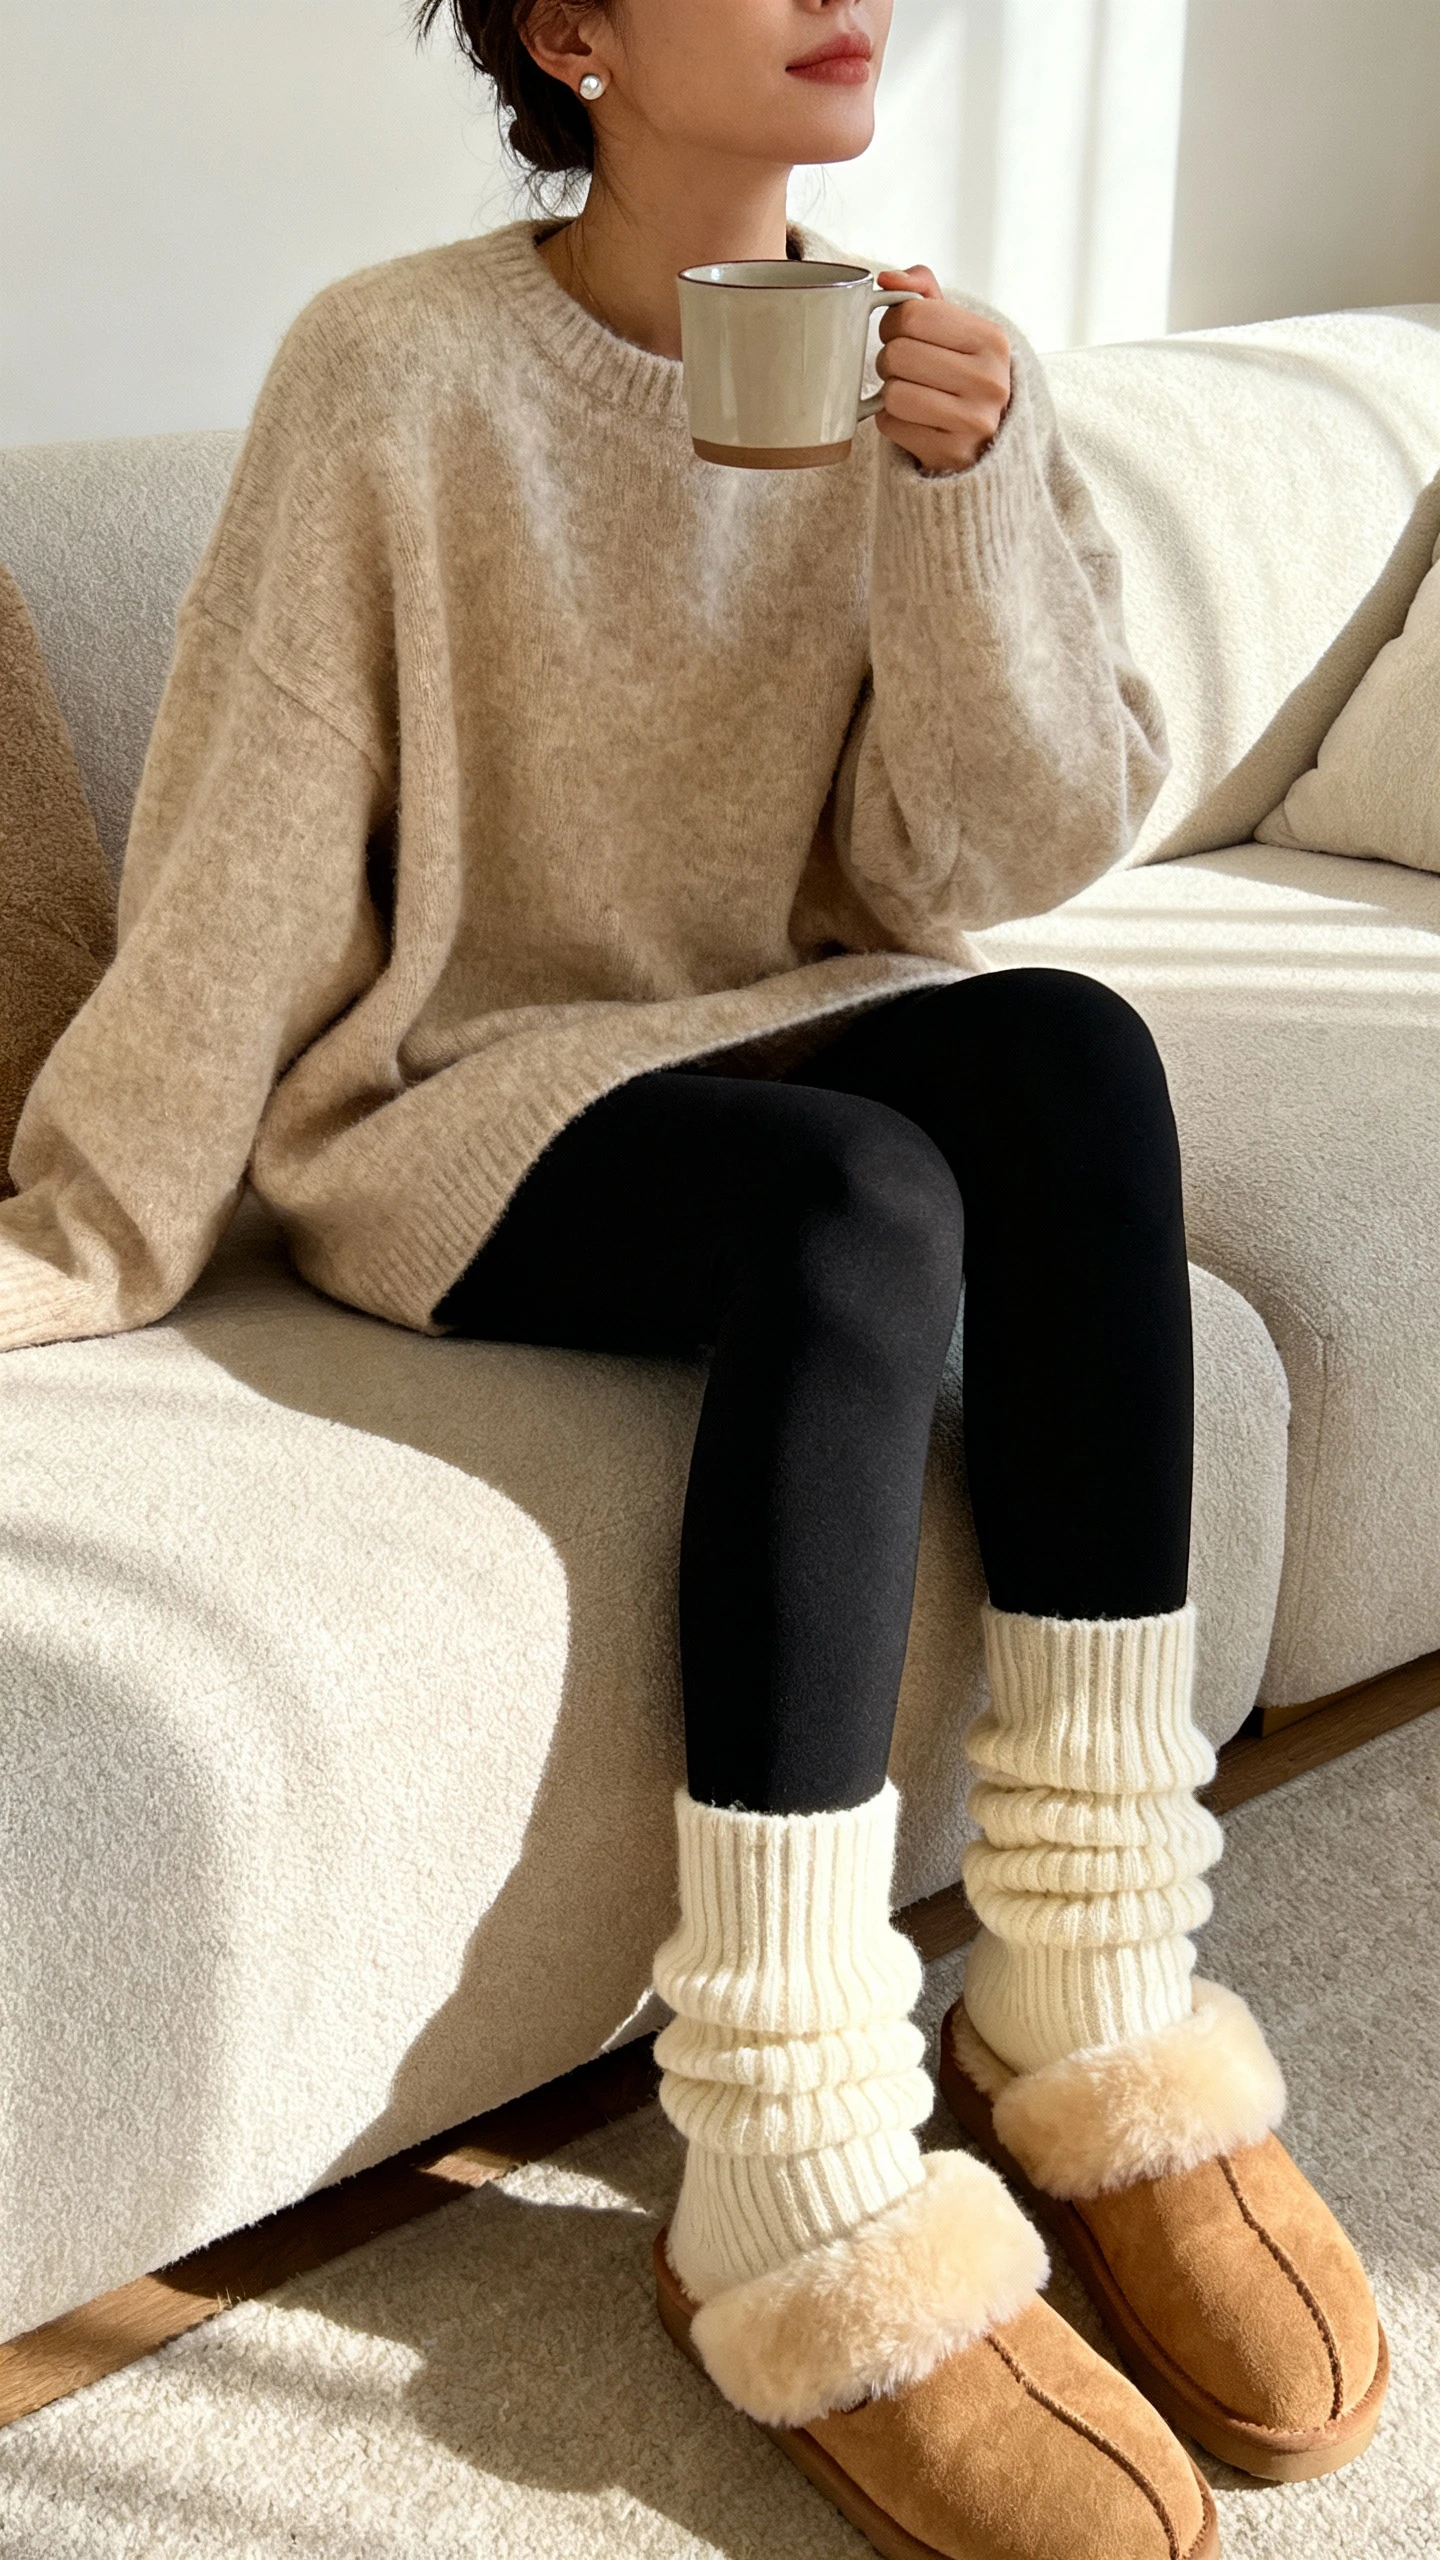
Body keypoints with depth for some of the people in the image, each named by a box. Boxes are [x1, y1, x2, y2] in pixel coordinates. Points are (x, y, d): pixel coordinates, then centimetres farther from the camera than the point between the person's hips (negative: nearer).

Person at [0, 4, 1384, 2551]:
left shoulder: (933, 360, 1)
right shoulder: (397, 370, -11)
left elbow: (1014, 852, -6)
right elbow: (242, 857, -10)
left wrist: (964, 487, -20)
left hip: (787, 1044, 4)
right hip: (460, 1110, -4)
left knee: (1069, 1052, -28)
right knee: (853, 1199, -34)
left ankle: (1090, 2024, -24)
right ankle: (800, 2233, -31)